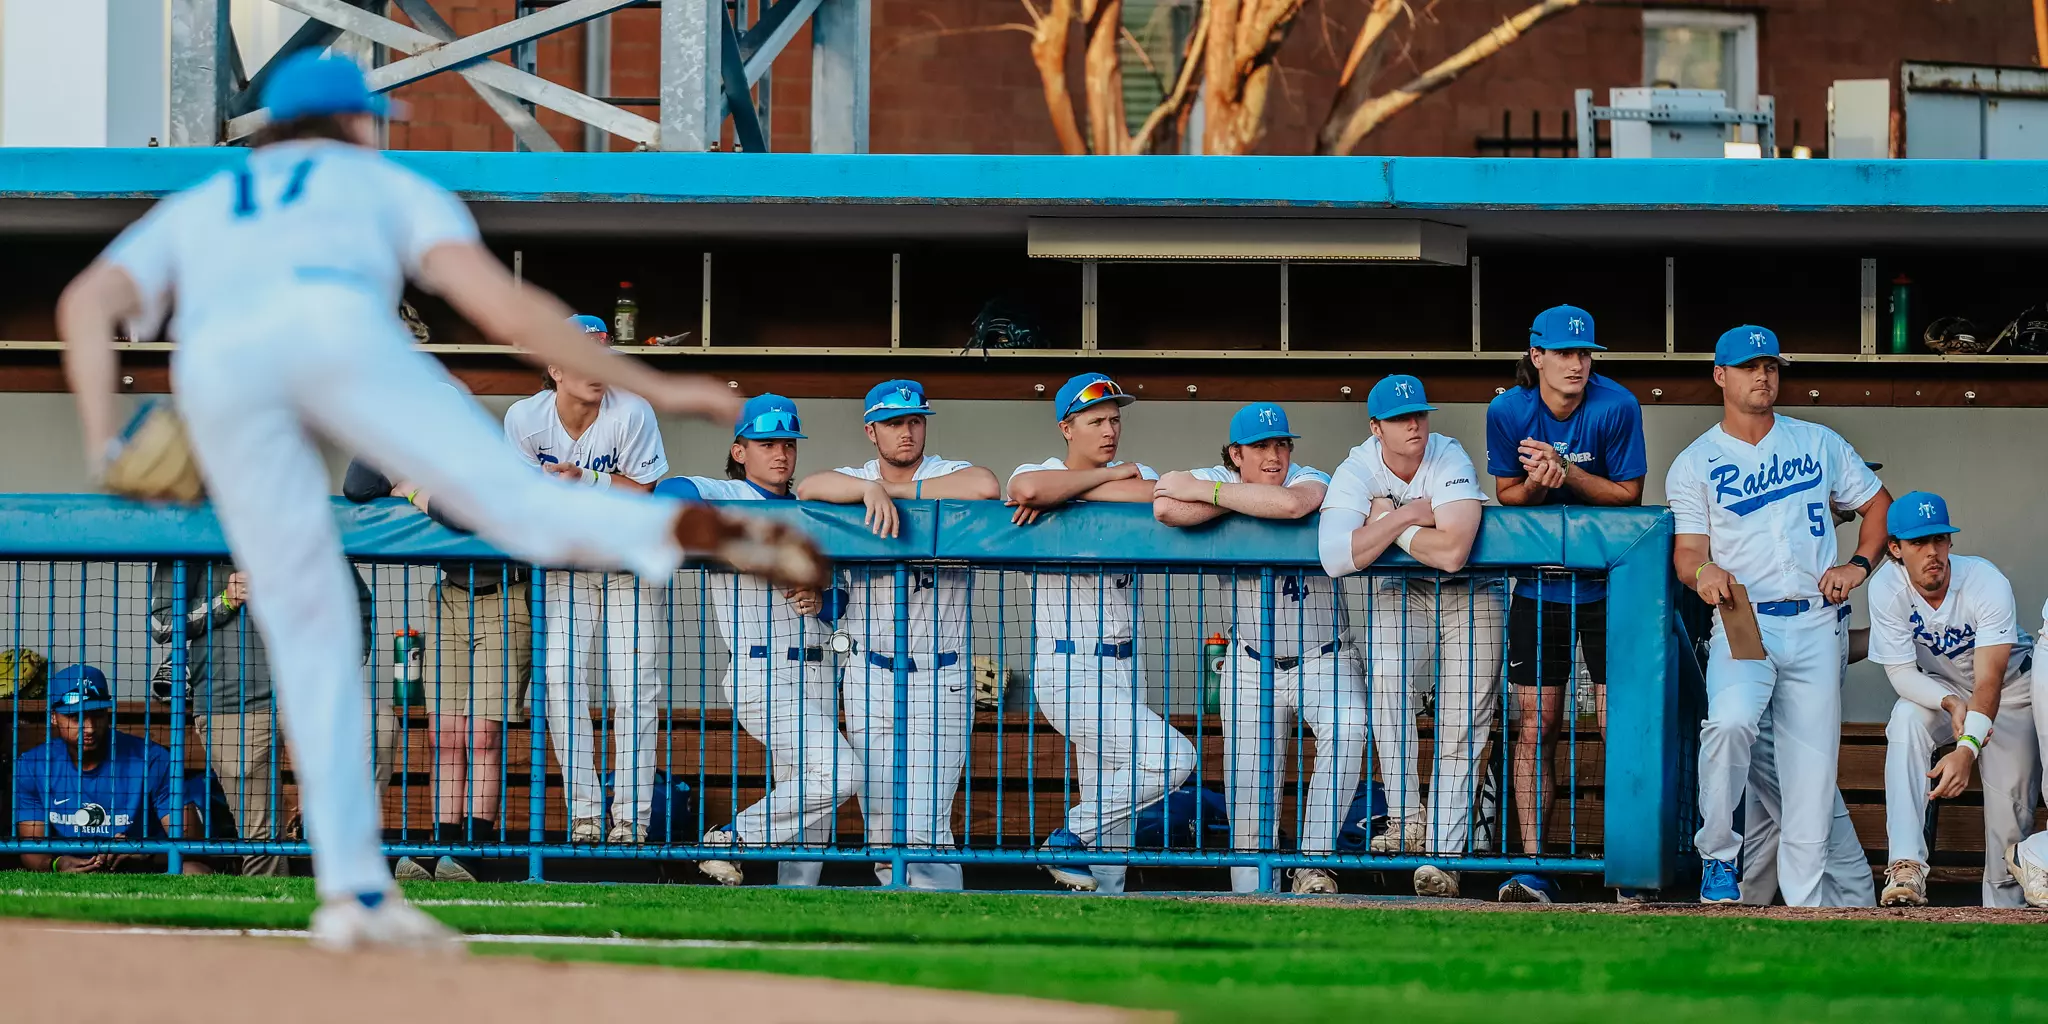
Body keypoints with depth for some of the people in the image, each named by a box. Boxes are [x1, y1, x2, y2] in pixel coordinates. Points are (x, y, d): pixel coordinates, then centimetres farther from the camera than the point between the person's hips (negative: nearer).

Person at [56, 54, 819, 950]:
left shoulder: (193, 210, 44)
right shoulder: (386, 186, 37)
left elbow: (87, 303, 22)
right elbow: (503, 306, 19)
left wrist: (101, 442, 11)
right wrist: (652, 388, 23)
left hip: (217, 371, 2)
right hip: (336, 329, -2)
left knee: (308, 632, 8)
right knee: (517, 504, -11)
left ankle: (352, 892, 3)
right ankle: (688, 528, -39)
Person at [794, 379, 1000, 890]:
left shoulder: (950, 476, 0)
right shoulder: (855, 479, 9)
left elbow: (986, 488, -24)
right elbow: (809, 487, -12)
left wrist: (899, 489, -17)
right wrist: (871, 489, -29)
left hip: (939, 680, -3)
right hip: (870, 676, 3)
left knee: (924, 828, -11)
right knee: (880, 828, 3)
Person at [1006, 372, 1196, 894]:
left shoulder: (1136, 475, 10)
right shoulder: (1035, 472, -4)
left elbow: (1157, 494, -15)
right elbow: (1030, 489, -30)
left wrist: (1063, 494, -19)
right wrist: (1107, 476, -14)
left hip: (1124, 666, 7)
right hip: (1069, 669, -7)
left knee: (1111, 804, 8)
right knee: (1172, 757, -20)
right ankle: (1069, 840, -6)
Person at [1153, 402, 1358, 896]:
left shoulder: (1312, 481, -13)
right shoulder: (1217, 480, -7)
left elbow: (1290, 503, -39)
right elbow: (1166, 508, -29)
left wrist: (1207, 492, -30)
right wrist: (1250, 503, -24)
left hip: (1324, 657, -2)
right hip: (1252, 664, 2)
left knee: (1347, 730, -29)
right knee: (1249, 788, 0)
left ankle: (1312, 864, -26)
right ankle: (1251, 897, 10)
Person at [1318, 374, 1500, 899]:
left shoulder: (1450, 460, -24)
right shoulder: (1357, 471, -17)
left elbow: (1451, 553, -38)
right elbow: (1337, 557, -32)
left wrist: (1388, 521, -26)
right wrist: (1408, 516, -29)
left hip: (1469, 597, -1)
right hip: (1400, 594, 1)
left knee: (1461, 723, -8)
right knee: (1385, 678, -26)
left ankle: (1442, 852, -5)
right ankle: (1405, 818, -17)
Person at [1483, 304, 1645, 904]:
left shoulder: (1616, 407, -12)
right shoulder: (1508, 412, -6)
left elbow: (1629, 494, -8)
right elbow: (1506, 495, 3)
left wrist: (1567, 473, -22)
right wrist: (1535, 483, -20)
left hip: (1608, 582, -2)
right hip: (1538, 583, 2)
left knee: (1621, 725, -7)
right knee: (1535, 727, 0)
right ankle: (1533, 870, 3)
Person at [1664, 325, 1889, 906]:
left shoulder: (1819, 443, 14)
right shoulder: (1695, 464, 8)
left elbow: (1878, 504, 22)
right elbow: (1686, 550, 0)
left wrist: (1859, 565, 5)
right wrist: (1702, 571, -24)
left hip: (1816, 625, 3)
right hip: (1743, 620, -3)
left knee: (1812, 766, 0)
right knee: (1731, 721, -31)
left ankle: (1803, 906, 5)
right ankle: (1717, 857, -15)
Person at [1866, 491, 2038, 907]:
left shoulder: (1988, 583, -31)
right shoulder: (1887, 588, -24)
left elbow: (1989, 680, -37)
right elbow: (1900, 672, -21)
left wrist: (1967, 749, -52)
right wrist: (1950, 704, -41)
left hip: (2009, 689, -1)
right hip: (1938, 688, 1)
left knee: (2010, 794, -13)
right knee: (1906, 720, -30)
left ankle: (2005, 904, 8)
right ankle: (1906, 865, -39)